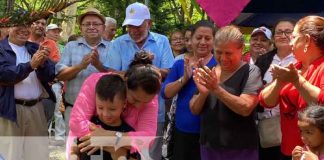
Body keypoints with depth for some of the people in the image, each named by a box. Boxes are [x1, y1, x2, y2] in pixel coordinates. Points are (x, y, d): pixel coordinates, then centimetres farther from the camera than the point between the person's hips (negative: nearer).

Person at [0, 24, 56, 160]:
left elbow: (50, 76, 5)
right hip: (11, 109, -4)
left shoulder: (35, 48, 13)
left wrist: (42, 63, -16)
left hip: (36, 108, 4)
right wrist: (30, 65, -24)